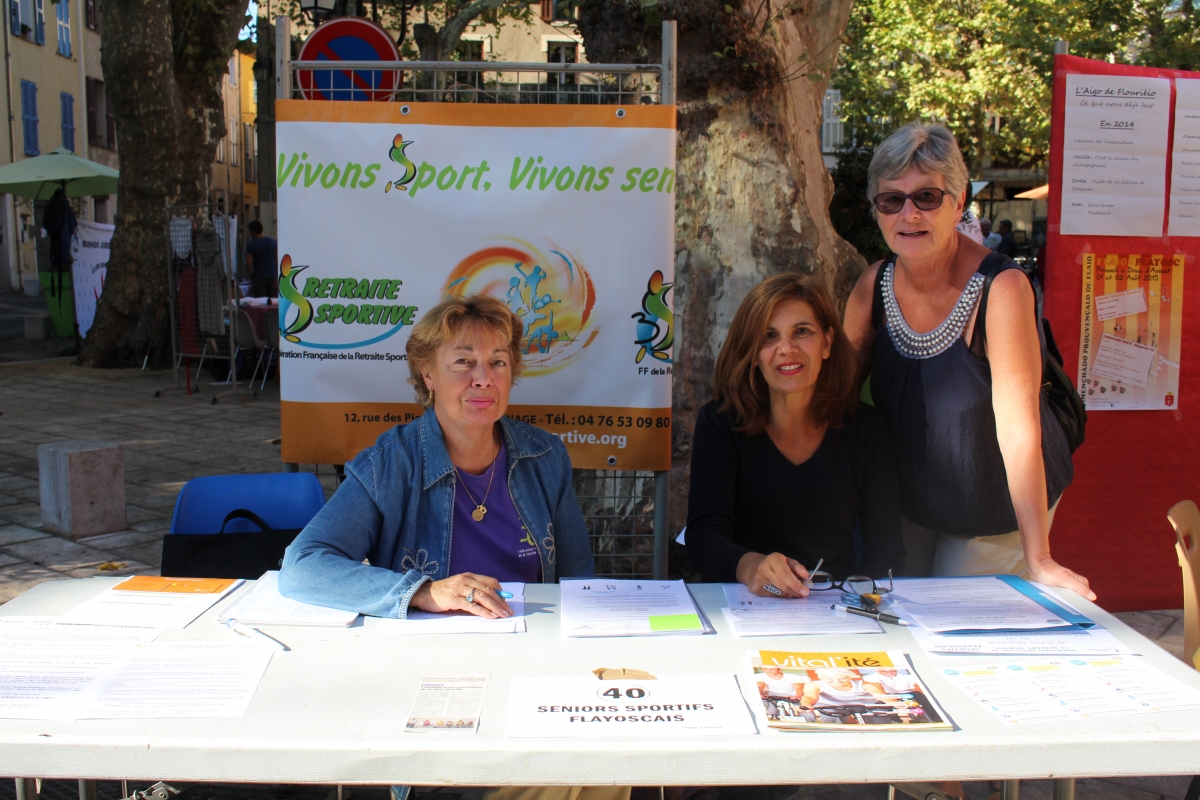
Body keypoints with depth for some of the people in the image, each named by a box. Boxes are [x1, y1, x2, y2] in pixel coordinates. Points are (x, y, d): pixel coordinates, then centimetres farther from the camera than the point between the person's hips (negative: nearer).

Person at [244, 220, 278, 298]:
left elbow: (248, 263, -10)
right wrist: (277, 276, 11)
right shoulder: (274, 242, 6)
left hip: (259, 277, -3)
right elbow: (278, 260, 6)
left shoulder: (251, 244, -7)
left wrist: (252, 274, 4)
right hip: (272, 277, 4)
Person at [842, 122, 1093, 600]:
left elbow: (1018, 427, -29)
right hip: (910, 506, 5)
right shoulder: (875, 285, -9)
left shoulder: (1001, 287, -26)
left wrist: (1039, 560, -28)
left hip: (997, 515, -4)